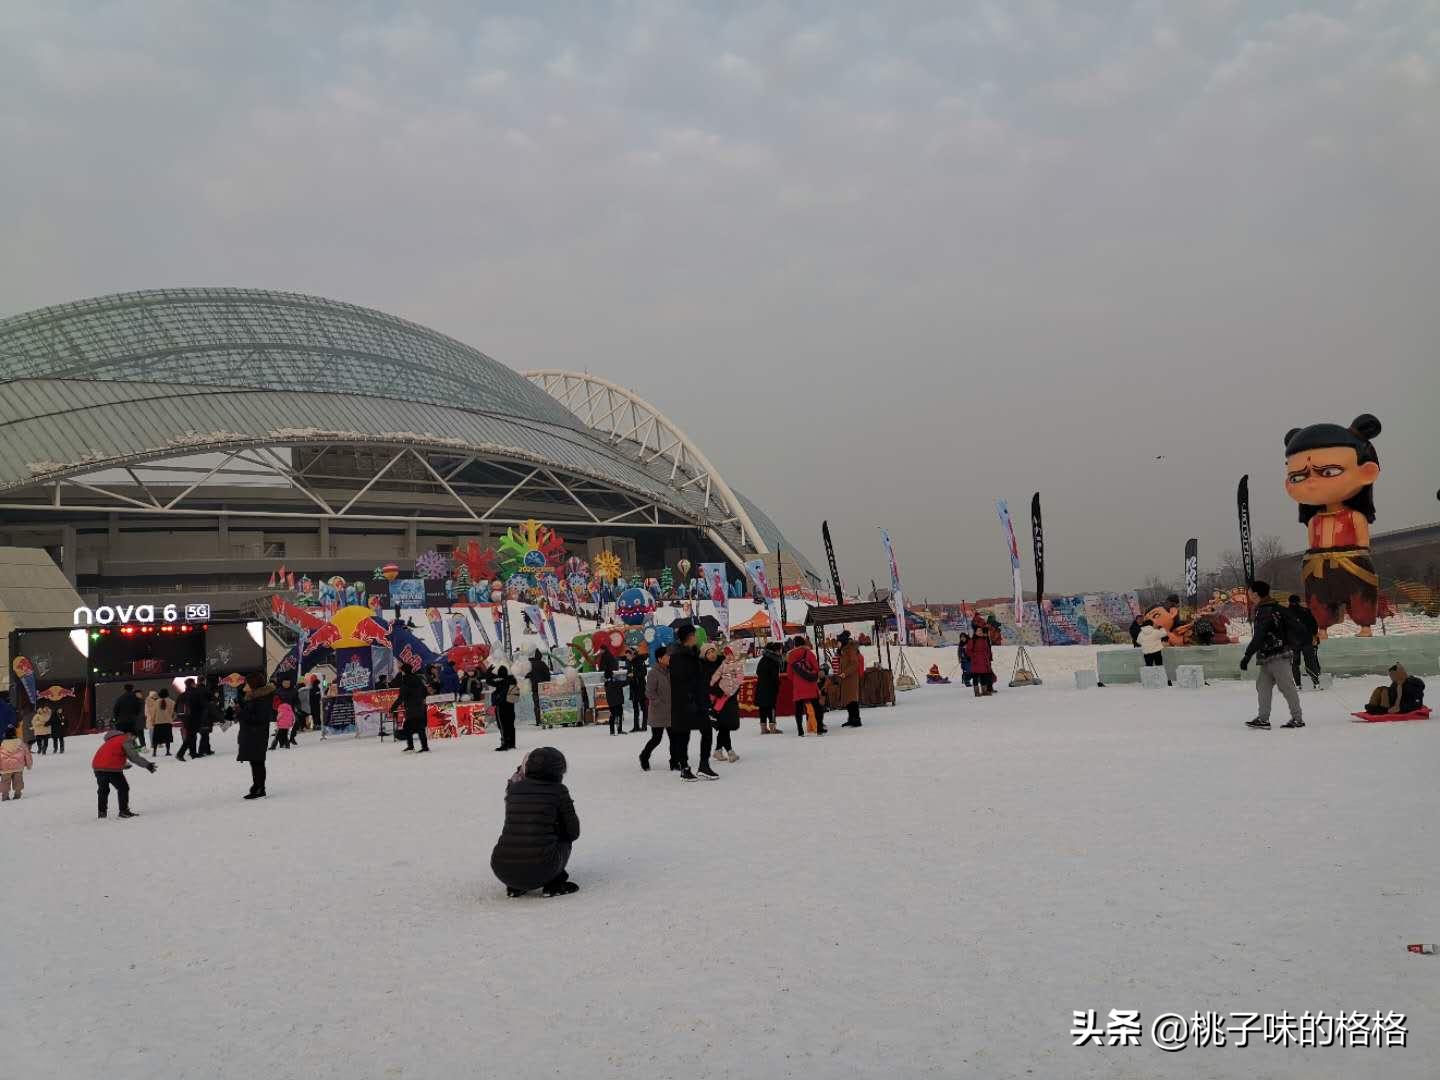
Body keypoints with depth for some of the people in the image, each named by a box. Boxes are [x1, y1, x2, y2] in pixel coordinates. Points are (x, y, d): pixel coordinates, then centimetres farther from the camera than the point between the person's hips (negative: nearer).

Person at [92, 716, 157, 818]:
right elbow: (134, 756, -10)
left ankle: (102, 811, 28)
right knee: (123, 788, 5)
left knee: (103, 790, 25)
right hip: (111, 768, -8)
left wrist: (125, 764, 46)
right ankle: (123, 810, 2)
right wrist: (147, 765, -8)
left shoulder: (111, 739, 24)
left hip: (97, 766, 8)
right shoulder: (126, 739, -3)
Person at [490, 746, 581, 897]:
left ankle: (515, 887, 21)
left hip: (503, 871, 3)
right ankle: (554, 884, 13)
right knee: (563, 839, 27)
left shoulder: (513, 788, 10)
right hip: (539, 871, -3)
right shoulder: (558, 790, 1)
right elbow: (573, 833, 7)